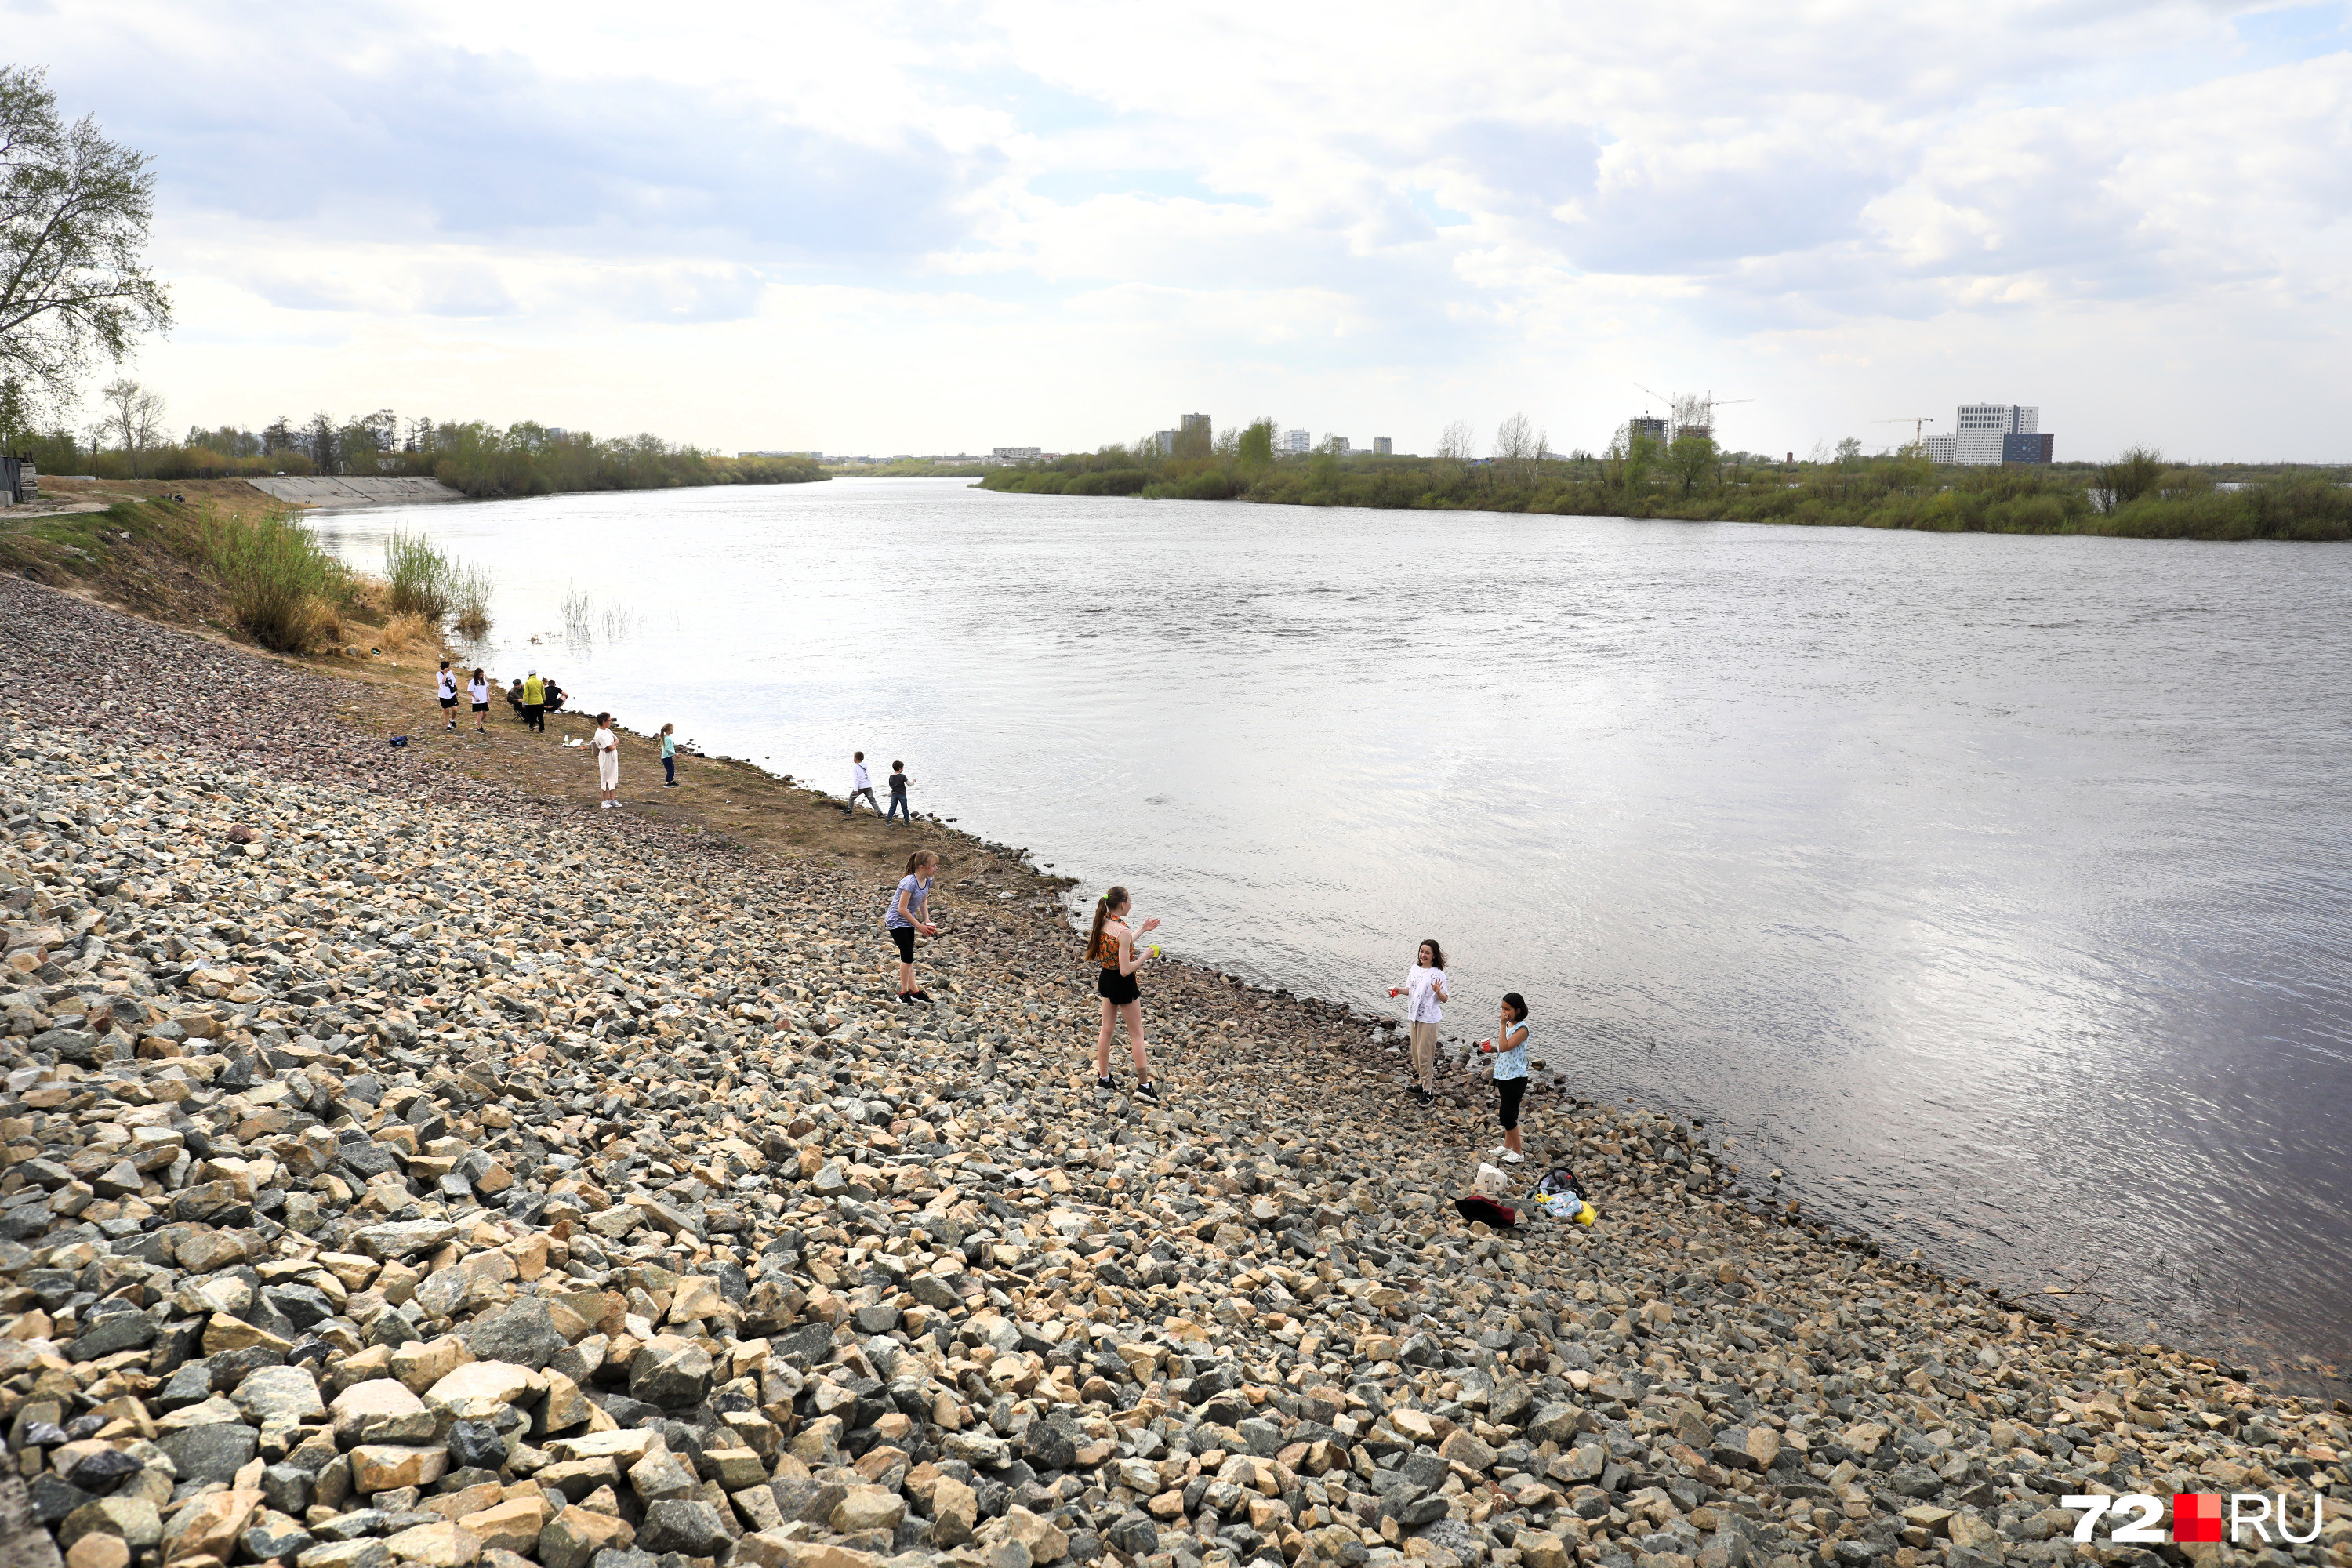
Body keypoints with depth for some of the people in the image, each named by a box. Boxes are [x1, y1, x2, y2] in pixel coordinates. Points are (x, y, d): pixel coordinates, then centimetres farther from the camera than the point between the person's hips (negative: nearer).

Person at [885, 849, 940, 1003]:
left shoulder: (927, 881, -4)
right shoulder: (910, 882, -30)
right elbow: (902, 909, -27)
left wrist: (927, 920, 1)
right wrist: (919, 926, -21)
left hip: (908, 921, 8)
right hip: (896, 921, -8)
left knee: (908, 956, 14)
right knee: (907, 955, -8)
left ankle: (913, 990, 20)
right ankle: (904, 993, 4)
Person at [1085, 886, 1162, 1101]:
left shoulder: (1103, 923, -2)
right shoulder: (1123, 931, -27)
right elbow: (1126, 970, -26)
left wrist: (1142, 930, 22)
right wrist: (1144, 956, -13)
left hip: (1106, 979, 8)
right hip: (1123, 985, -8)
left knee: (1107, 1030, 19)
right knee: (1136, 1034, 6)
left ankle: (1103, 1078, 28)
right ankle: (1144, 1084, 13)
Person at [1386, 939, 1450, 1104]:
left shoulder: (1437, 974, -13)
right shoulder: (1415, 969, 3)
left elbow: (1444, 999, -12)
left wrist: (1438, 992, -32)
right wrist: (1398, 990, -6)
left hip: (1429, 1018, -6)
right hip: (1414, 1016, 6)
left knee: (1425, 1053, -4)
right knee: (1416, 1052, 16)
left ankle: (1427, 1090, 6)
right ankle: (1423, 1081, 32)